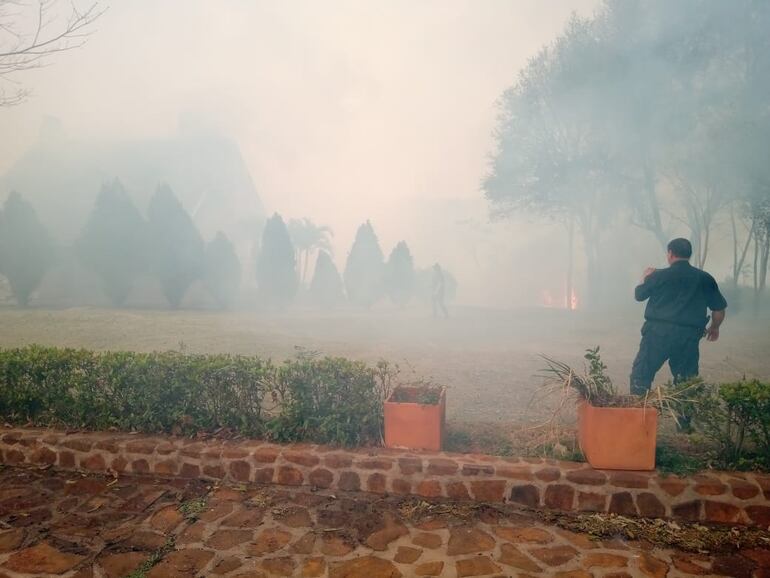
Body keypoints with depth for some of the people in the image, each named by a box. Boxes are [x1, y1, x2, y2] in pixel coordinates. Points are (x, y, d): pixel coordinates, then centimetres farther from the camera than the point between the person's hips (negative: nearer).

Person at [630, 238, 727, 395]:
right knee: (686, 382, 15)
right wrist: (714, 327, 28)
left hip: (658, 332, -3)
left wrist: (646, 277, 31)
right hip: (689, 336, 3)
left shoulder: (659, 275, -2)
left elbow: (639, 294, 12)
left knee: (640, 377, 5)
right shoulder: (705, 279, 6)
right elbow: (719, 309, 9)